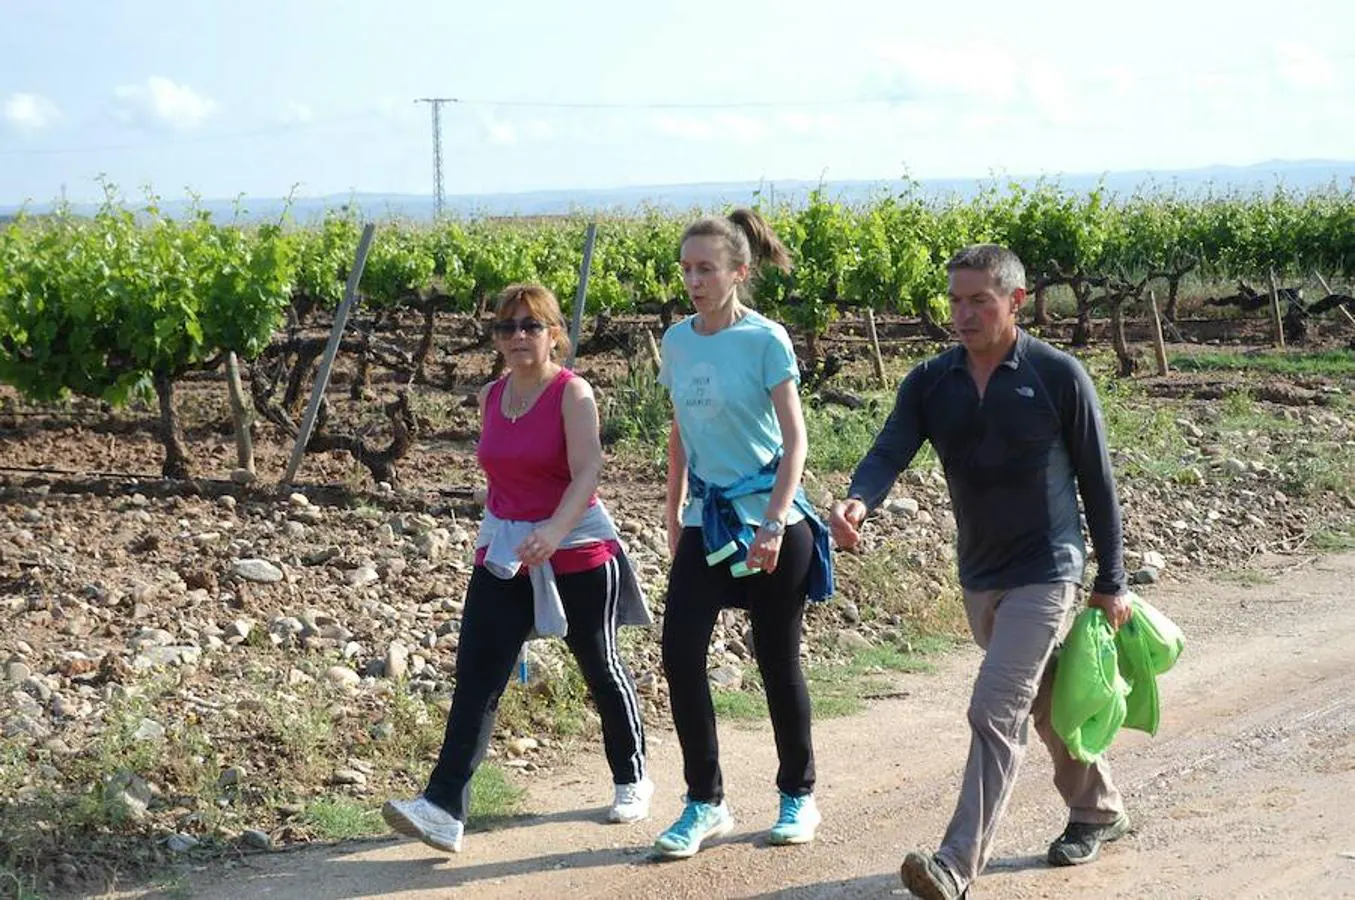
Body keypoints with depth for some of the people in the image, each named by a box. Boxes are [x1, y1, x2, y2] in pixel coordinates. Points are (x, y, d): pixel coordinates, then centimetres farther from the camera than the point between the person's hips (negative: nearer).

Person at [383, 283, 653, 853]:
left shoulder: (573, 393, -12)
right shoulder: (490, 398, 6)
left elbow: (587, 474, -24)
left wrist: (553, 531, -40)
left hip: (577, 552, -5)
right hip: (504, 553, 5)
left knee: (601, 669, 12)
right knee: (476, 676, -8)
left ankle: (631, 780, 34)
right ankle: (444, 809, -14)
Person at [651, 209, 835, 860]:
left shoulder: (764, 339, -10)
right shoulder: (678, 341, 6)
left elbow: (794, 439, -13)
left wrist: (774, 525, -21)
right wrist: (674, 511, 16)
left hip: (770, 518, -5)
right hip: (706, 518, 5)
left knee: (777, 659, 5)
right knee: (680, 654, -5)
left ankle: (798, 796, 23)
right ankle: (705, 804, 7)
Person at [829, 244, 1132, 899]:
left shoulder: (1058, 376, -11)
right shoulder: (930, 383, -1)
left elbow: (1096, 481, -5)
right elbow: (889, 452, -14)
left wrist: (1110, 583, -2)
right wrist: (858, 501, -38)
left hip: (1044, 573, -6)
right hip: (978, 575, 6)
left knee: (995, 713, -14)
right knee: (1044, 701, 21)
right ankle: (1098, 809, 43)